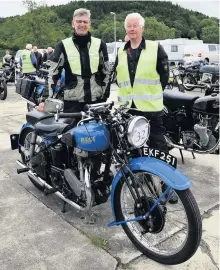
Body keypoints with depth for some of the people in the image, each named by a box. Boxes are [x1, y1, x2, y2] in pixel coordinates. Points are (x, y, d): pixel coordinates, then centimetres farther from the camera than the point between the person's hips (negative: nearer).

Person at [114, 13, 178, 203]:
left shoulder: (155, 48, 1)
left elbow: (164, 74, 1)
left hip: (150, 107, -4)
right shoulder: (121, 52, 14)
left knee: (158, 145, -1)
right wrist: (125, 93, 11)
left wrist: (153, 94, 0)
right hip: (127, 107, 5)